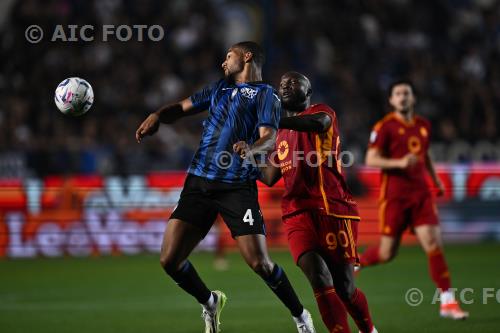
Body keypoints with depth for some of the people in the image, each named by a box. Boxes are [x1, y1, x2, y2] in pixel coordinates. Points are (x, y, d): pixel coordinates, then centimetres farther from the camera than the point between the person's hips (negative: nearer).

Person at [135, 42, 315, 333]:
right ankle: (210, 303, 24)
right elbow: (183, 108, 27)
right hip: (199, 184, 6)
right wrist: (157, 117, 6)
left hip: (238, 188, -6)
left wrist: (250, 149, -35)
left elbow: (269, 138, -13)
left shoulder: (265, 95, 1)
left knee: (259, 263, -14)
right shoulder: (220, 88, 21)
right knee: (170, 260, -2)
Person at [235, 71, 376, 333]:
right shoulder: (282, 135, 23)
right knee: (319, 279, -18)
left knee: (344, 288, -1)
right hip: (298, 211, 5)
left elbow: (319, 122, -24)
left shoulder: (321, 112, 3)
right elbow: (270, 178, 21)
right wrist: (249, 157, 4)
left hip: (332, 208, -5)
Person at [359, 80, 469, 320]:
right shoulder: (385, 127, -6)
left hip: (421, 194, 4)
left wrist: (436, 180, 18)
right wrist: (399, 163, -25)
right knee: (387, 253, -1)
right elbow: (371, 160, -11)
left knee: (434, 244, -11)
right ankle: (355, 263, 32)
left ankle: (447, 302, -9)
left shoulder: (423, 126, 12)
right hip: (394, 196, -4)